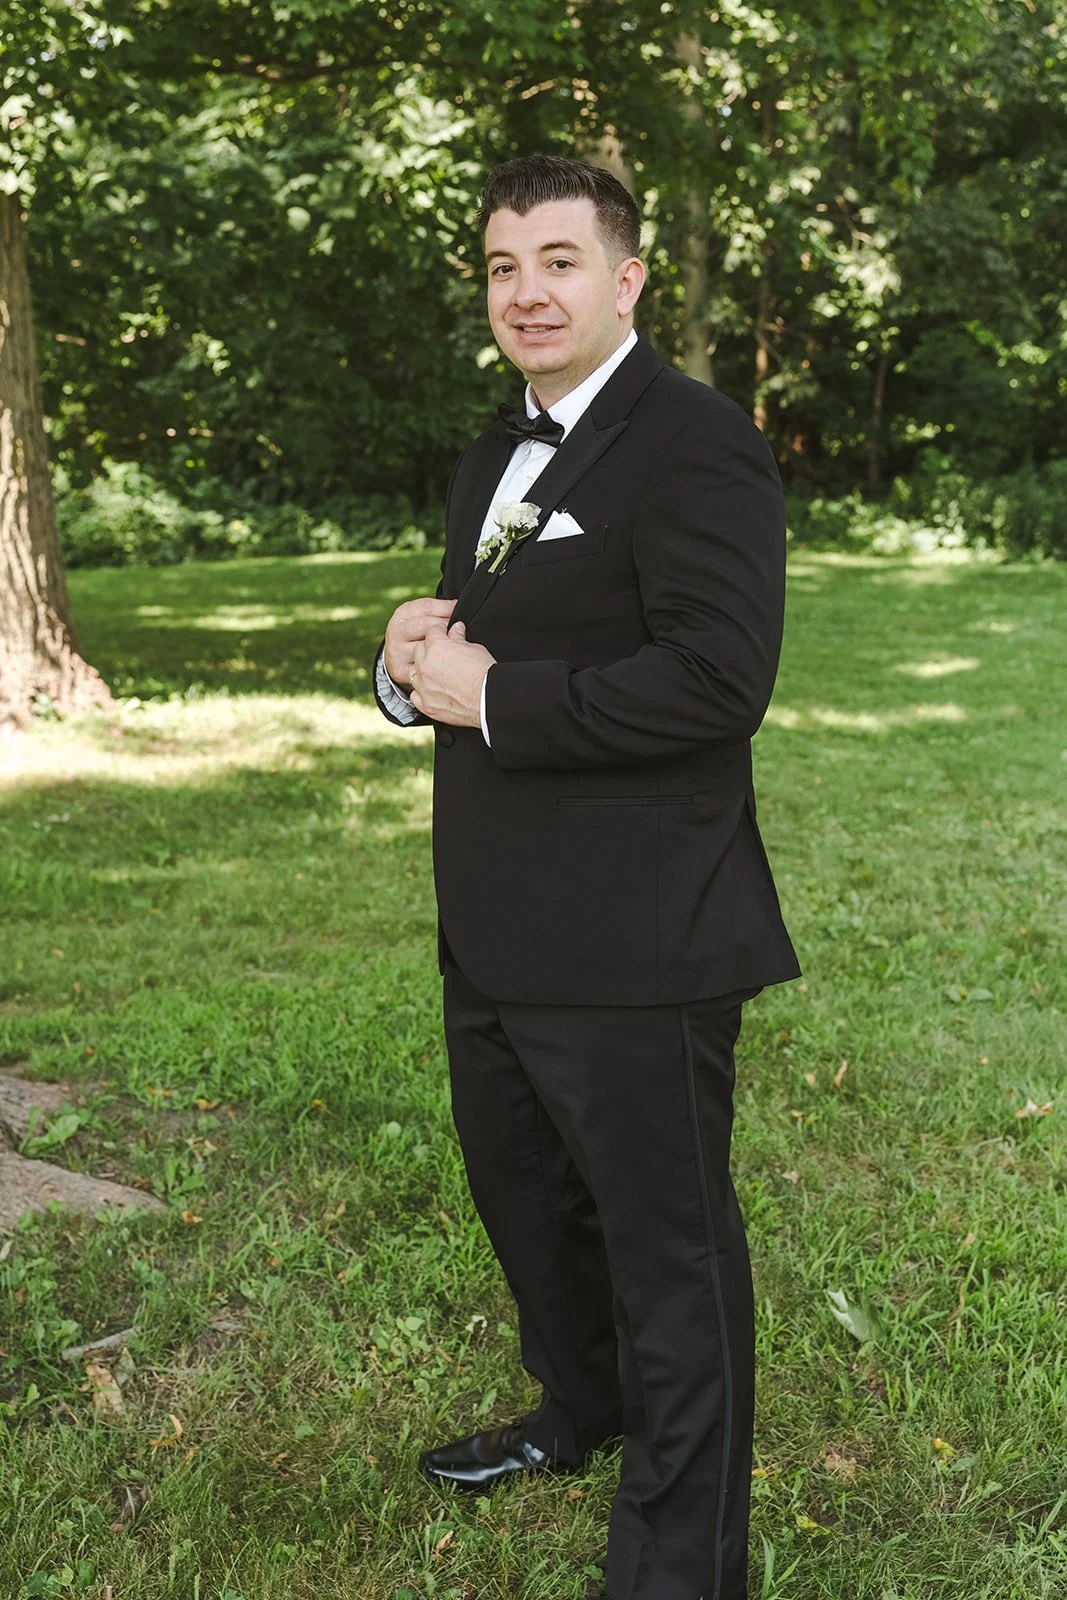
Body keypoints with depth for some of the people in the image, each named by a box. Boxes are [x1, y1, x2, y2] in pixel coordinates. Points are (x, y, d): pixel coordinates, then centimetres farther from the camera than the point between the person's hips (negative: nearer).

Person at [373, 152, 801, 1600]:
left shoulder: (694, 442, -14)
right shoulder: (491, 461, 16)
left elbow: (720, 677, -25)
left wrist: (493, 698, -20)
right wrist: (415, 657, -1)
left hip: (633, 940, -10)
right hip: (497, 932, 10)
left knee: (667, 1243, 4)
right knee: (520, 1190, 25)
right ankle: (581, 1411, 51)